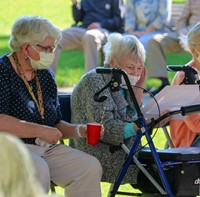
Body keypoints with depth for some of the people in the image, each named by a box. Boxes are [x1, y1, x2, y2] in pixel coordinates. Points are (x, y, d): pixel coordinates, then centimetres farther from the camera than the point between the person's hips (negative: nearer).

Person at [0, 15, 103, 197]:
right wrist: (41, 131, -17)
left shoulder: (45, 75, 15)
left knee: (90, 167, -15)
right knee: (38, 170, -37)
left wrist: (78, 131, 0)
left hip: (46, 148, 7)